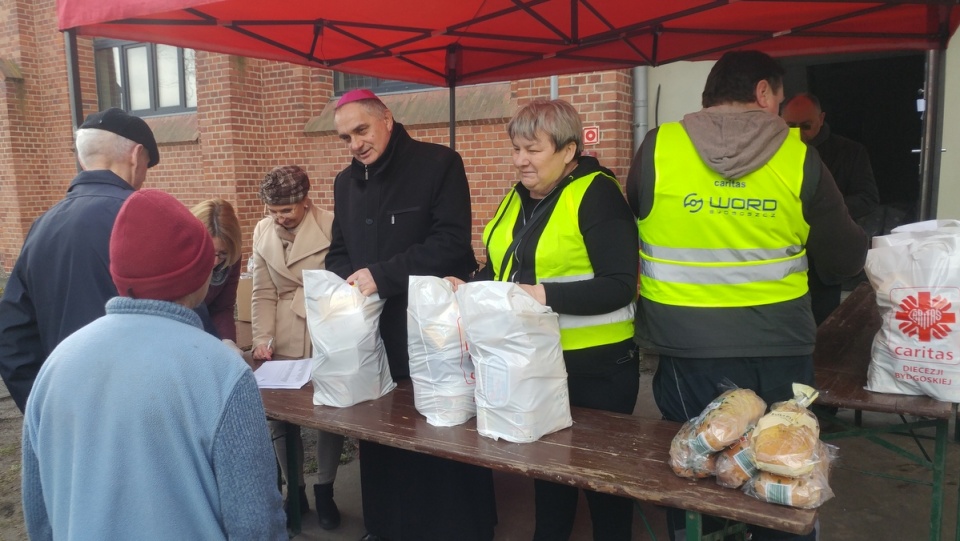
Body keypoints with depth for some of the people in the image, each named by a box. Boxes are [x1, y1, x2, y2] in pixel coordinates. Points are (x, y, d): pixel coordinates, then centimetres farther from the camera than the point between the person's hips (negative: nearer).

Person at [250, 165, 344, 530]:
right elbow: (263, 293, 5)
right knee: (279, 416, 7)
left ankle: (324, 489, 26)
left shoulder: (332, 227, -9)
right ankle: (294, 489, 27)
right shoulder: (263, 231, 5)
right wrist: (262, 339, -4)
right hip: (283, 344, 3)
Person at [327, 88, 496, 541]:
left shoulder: (439, 164, -6)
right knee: (380, 439, 15)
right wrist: (345, 281, -7)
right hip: (373, 335, 6)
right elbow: (338, 252, 17)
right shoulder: (346, 182, 14)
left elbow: (451, 244, -16)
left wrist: (382, 276, -20)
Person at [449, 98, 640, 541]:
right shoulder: (519, 196, 9)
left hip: (594, 366, -7)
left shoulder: (597, 194, -15)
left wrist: (545, 295, -29)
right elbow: (503, 267, 17)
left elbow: (620, 286, -21)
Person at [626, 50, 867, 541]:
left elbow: (637, 218, 12)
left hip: (688, 348, 0)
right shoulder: (798, 156, -5)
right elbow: (845, 260, 2)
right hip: (779, 349, 1)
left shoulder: (657, 148, -6)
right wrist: (858, 242, 24)